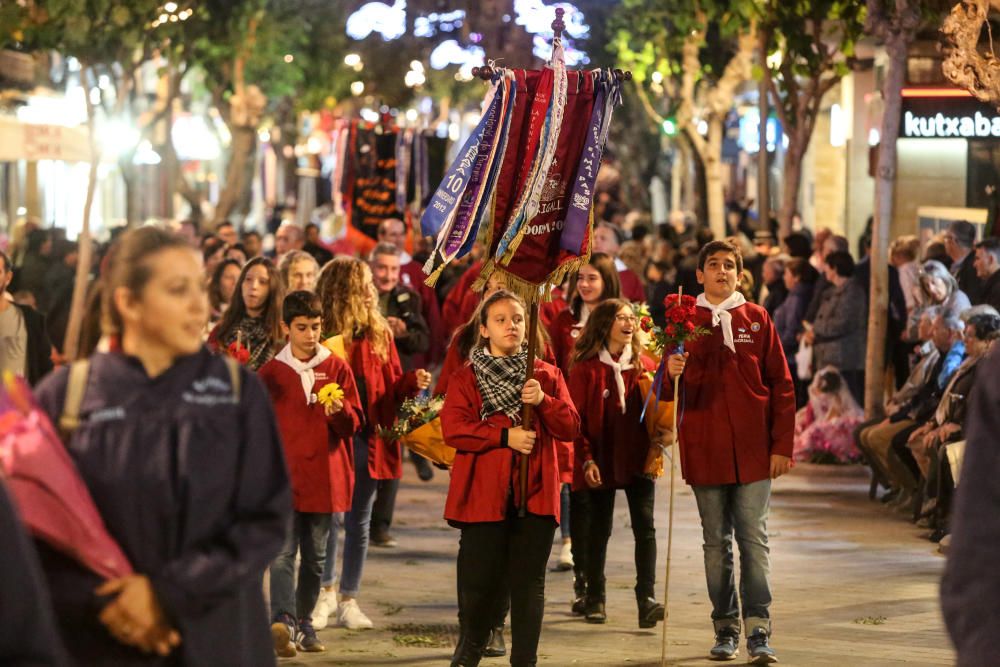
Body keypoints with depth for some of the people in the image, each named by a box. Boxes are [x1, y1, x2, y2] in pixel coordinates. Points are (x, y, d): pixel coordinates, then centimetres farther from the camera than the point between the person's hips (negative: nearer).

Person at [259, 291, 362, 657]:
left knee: (315, 557, 11)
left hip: (324, 478, 2)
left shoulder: (337, 368, 5)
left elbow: (355, 423, 4)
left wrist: (340, 412, -17)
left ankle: (303, 623, 23)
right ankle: (282, 622, -27)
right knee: (283, 552, -15)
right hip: (284, 476, -2)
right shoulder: (270, 373, 4)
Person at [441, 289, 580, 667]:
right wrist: (505, 436, -15)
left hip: (535, 494, 2)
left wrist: (543, 402, -13)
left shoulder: (547, 375, 12)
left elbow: (571, 427, 4)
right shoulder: (466, 378, 5)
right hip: (483, 493, -2)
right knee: (479, 579, 1)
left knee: (529, 582, 2)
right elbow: (452, 428, -8)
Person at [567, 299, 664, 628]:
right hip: (601, 461, -2)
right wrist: (586, 460, -11)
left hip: (638, 459, 2)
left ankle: (647, 598, -12)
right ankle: (595, 599, 19)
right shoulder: (586, 368, -3)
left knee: (644, 526, -9)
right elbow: (576, 418, -4)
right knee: (599, 529, 8)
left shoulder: (643, 364, 7)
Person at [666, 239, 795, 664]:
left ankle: (759, 629, -6)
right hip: (705, 449, 1)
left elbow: (781, 385, 5)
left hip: (752, 449, -1)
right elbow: (670, 393, 7)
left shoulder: (756, 319, 5)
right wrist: (672, 373, -17)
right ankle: (725, 628, 13)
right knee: (716, 542, 7)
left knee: (754, 539, -4)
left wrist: (782, 445, -2)